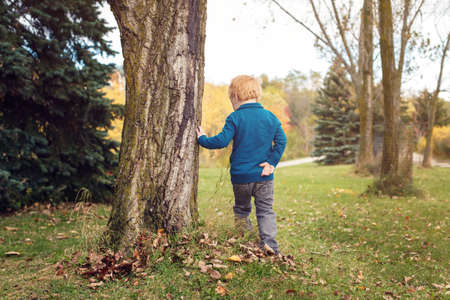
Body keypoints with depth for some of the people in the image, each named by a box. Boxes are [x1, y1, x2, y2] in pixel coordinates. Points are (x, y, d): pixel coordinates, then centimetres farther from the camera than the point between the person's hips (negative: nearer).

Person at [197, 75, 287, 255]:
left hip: (240, 175, -1)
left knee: (241, 208, 19)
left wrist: (202, 139, 1)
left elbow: (222, 141, -14)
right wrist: (272, 162, 0)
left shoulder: (235, 118, -10)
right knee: (266, 211, 10)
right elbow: (281, 141, -2)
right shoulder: (270, 117, 1)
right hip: (264, 176, 2)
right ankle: (269, 243, 0)